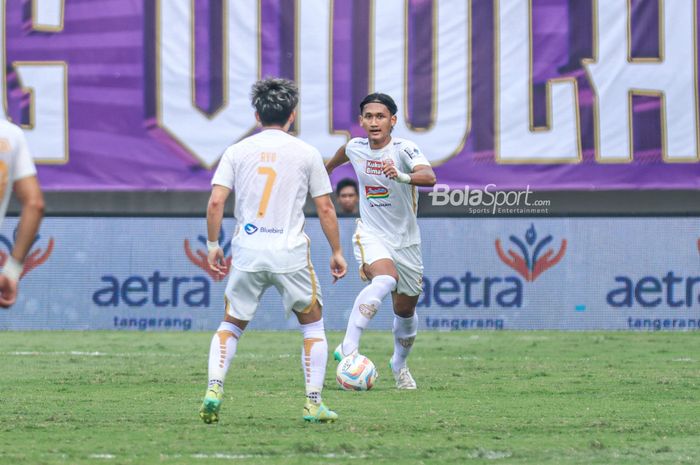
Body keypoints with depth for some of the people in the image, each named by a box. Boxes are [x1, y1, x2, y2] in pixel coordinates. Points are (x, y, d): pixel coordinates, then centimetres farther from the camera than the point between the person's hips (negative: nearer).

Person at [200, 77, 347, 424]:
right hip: (291, 253, -1)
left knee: (231, 326, 17)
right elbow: (325, 208, 5)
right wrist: (336, 252, 14)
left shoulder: (237, 151, 5)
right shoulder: (306, 153, 3)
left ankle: (214, 388, -5)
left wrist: (213, 245, 9)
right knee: (313, 325, 15)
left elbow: (215, 203, -2)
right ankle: (314, 403, 5)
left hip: (247, 253, 1)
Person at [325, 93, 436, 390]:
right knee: (386, 280, -33)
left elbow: (429, 177, -37)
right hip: (371, 235, 0)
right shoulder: (355, 148, -4)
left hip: (405, 240, 0)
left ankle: (399, 364, 41)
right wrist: (327, 168, 44)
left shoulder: (404, 149, -17)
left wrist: (402, 176, -57)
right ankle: (348, 349, -39)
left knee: (405, 310, 12)